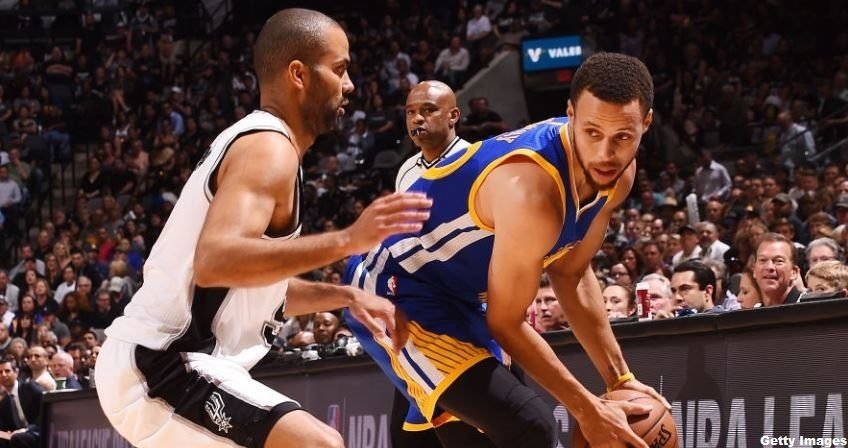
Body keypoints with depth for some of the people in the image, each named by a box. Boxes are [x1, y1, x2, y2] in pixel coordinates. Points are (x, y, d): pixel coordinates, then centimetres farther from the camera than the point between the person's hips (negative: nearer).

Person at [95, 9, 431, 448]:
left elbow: (255, 283, 28)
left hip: (152, 362, 11)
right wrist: (347, 240, -34)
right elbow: (214, 262, -32)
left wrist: (345, 296, 16)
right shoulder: (267, 147, -14)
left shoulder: (251, 140, 18)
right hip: (159, 365, -11)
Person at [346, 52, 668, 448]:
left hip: (460, 296, 10)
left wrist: (620, 378, 6)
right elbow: (505, 323, -22)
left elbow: (571, 273, 10)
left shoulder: (617, 175, -7)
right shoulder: (532, 190, -34)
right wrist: (587, 410, -16)